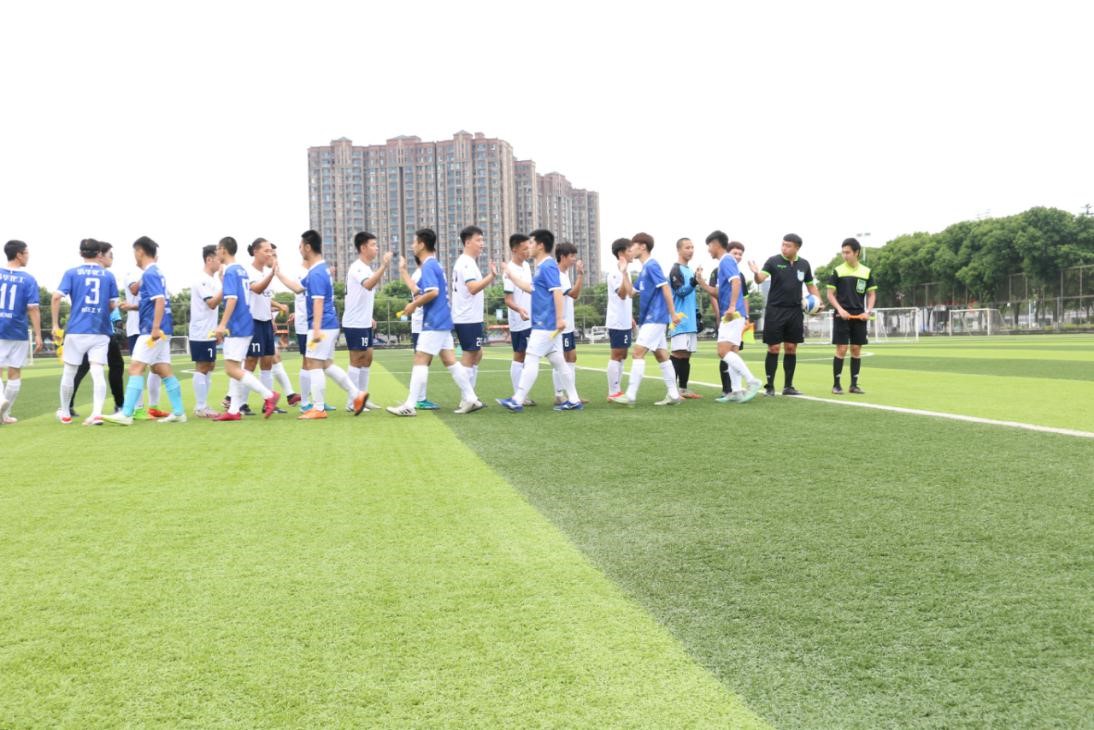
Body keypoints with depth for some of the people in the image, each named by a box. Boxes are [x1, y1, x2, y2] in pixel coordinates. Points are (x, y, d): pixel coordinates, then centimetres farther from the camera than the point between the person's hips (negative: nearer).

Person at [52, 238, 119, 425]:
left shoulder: (72, 273, 2)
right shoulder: (108, 276, 6)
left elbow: (57, 297, -8)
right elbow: (113, 305, 8)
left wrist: (55, 325, -3)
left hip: (76, 331, -1)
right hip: (101, 332, 1)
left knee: (69, 372, 13)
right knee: (97, 372, -4)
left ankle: (65, 413, 25)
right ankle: (97, 413, -18)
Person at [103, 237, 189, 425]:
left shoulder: (149, 274, -12)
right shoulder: (156, 273, 17)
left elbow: (160, 300, -23)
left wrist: (155, 328, -27)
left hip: (152, 330, -10)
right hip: (160, 330, 10)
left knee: (136, 368, -10)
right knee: (164, 370, 10)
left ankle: (126, 414, -12)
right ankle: (178, 413, 10)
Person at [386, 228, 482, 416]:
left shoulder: (428, 266, -13)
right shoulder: (434, 265, 16)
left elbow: (433, 292, -25)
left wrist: (414, 304, -14)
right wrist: (417, 294, 7)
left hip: (433, 323, -9)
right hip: (442, 321, 9)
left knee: (420, 361, -7)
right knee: (450, 361, 10)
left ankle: (410, 406, -6)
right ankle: (470, 399, 9)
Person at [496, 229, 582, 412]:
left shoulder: (548, 266, -13)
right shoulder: (542, 267, 17)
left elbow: (557, 291, -21)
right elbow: (531, 288, 29)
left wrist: (560, 318, -27)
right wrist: (511, 275, 29)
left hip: (545, 324, -10)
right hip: (546, 324, 10)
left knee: (531, 360, -7)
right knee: (557, 361, 9)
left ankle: (517, 401, -6)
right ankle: (574, 400, 11)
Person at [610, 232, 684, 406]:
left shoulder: (652, 265, -11)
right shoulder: (645, 268, 17)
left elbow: (666, 288, -16)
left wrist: (673, 313, -18)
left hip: (654, 318, -10)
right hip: (651, 319, 10)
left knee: (637, 353, -13)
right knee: (661, 355, 9)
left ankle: (630, 395, -15)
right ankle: (673, 394, 12)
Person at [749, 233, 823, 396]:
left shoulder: (804, 264, 6)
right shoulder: (773, 261, -5)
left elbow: (811, 285, 17)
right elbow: (760, 279, -17)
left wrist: (818, 300, 0)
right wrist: (756, 273, -39)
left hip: (795, 312, 3)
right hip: (775, 311, -3)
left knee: (791, 348, 7)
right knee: (774, 348, -2)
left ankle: (788, 386, 16)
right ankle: (769, 386, 7)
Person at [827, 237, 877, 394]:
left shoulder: (867, 272, 6)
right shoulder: (838, 271, -1)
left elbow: (872, 294, 11)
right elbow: (831, 294, 0)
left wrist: (868, 311, -4)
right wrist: (840, 309, -14)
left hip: (859, 317, 3)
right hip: (842, 316, -3)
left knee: (856, 349, 5)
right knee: (841, 349, -6)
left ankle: (854, 384, 12)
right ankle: (836, 384, 1)